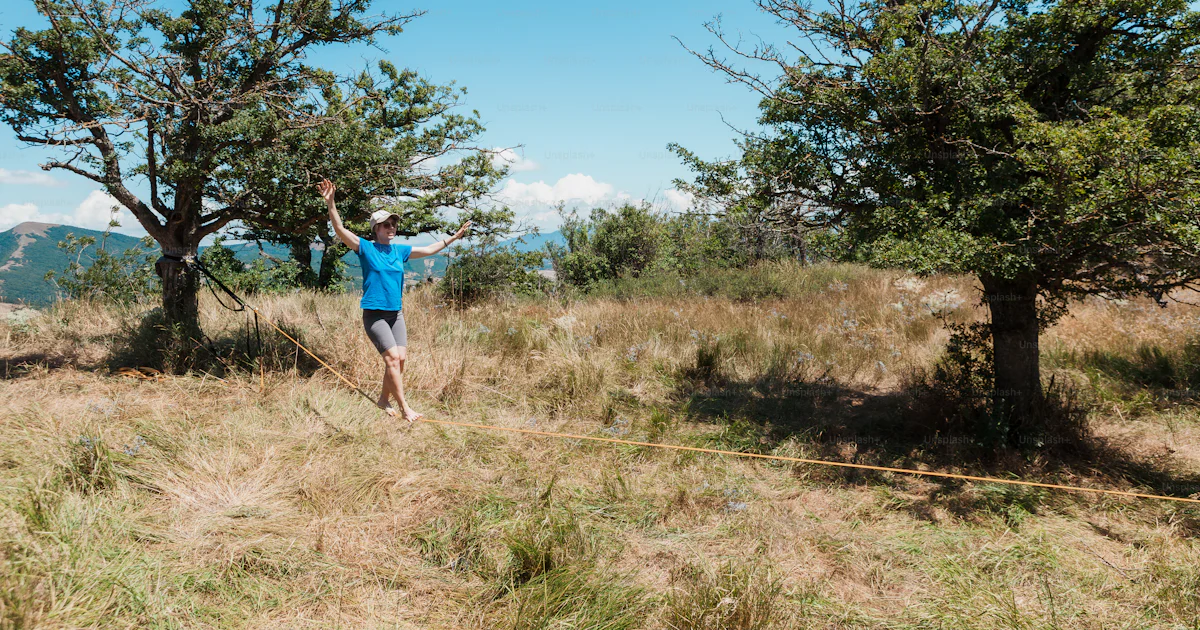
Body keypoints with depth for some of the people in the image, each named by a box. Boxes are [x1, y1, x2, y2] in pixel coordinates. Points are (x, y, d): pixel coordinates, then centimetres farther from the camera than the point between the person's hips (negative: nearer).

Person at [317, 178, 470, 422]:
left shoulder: (399, 251, 11)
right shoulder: (366, 248, -5)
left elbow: (428, 249, 22)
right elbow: (340, 230, -17)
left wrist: (454, 237, 26)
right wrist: (330, 203, -31)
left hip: (396, 313, 6)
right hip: (374, 314, -6)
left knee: (401, 358, 1)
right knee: (392, 357, -13)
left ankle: (384, 400, 20)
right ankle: (404, 407, -7)